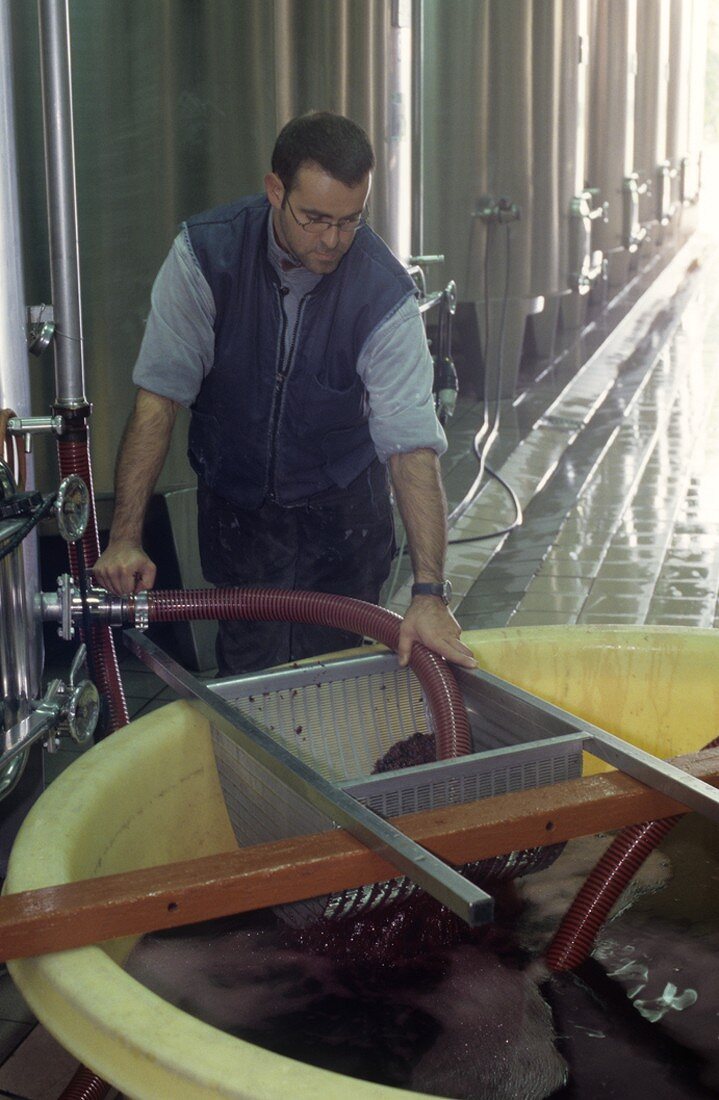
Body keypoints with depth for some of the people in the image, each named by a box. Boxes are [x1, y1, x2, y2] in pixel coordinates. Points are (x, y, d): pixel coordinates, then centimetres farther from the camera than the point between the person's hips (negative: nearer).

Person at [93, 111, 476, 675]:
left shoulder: (386, 293, -22)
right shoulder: (204, 253, -20)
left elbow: (412, 443, -28)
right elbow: (159, 396, -19)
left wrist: (430, 592, -37)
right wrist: (125, 537, -26)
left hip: (345, 511, 0)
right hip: (235, 507, 1)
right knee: (249, 677, 4)